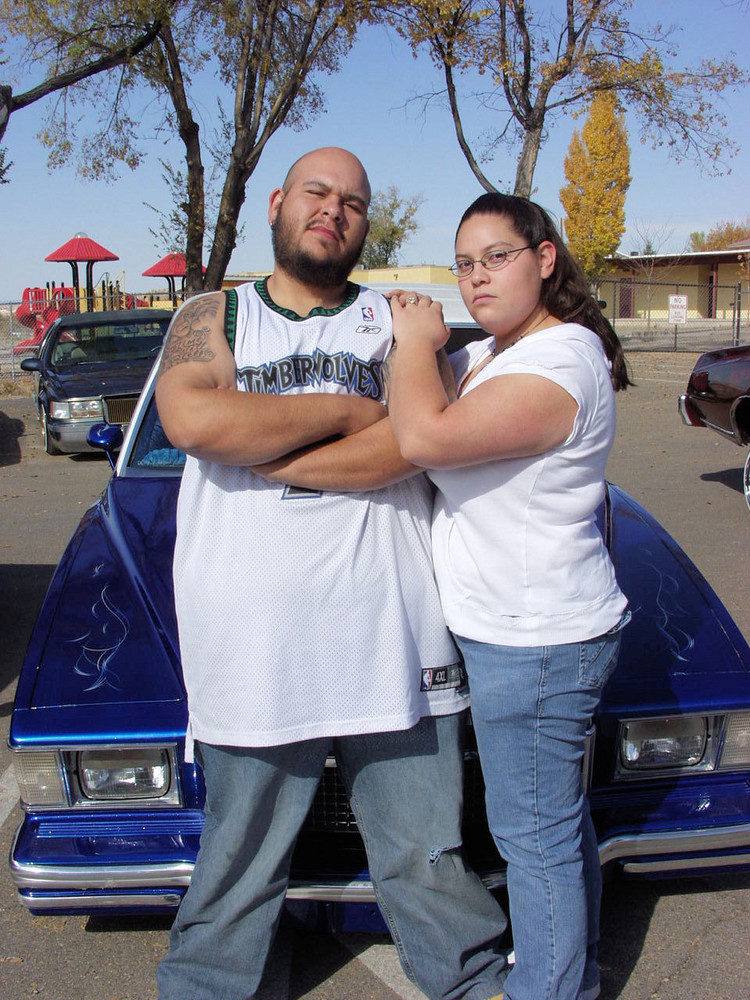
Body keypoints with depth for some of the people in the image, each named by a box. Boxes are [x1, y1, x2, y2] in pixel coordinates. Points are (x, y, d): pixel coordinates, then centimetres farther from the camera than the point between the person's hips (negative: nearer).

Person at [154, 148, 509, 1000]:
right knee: (240, 858, 14)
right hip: (250, 643, 0)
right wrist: (344, 411, -9)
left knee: (424, 854, 14)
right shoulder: (211, 317, 9)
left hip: (391, 638, 1)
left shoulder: (392, 319, 10)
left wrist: (272, 452, -11)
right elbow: (192, 421, -13)